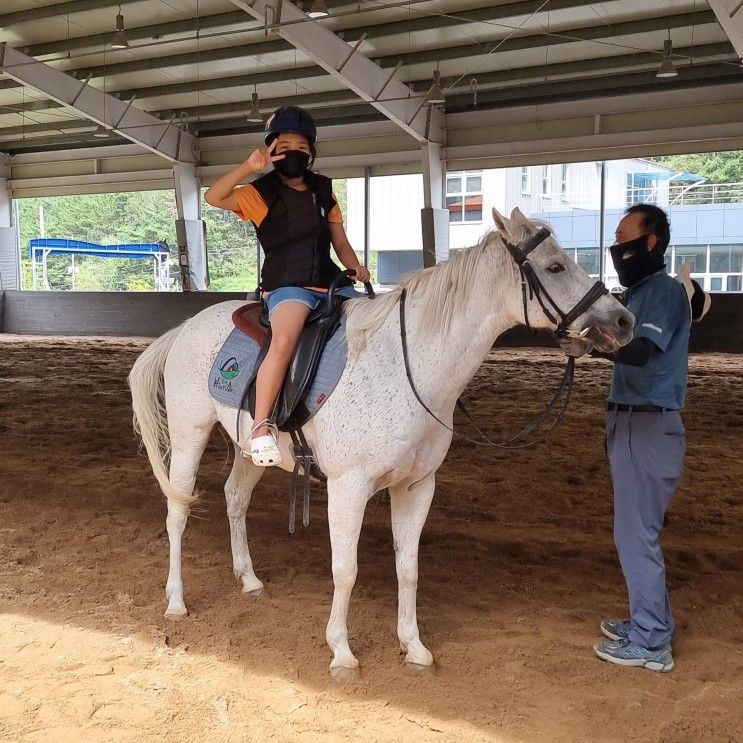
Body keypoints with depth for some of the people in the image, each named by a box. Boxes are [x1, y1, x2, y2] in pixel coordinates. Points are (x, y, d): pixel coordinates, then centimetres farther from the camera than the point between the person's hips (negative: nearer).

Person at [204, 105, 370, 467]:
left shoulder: (324, 192, 17)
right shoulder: (260, 194, 2)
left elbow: (340, 243, 17)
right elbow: (214, 197, -13)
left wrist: (356, 267, -3)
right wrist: (249, 167, -21)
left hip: (331, 283, 6)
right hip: (287, 285, -6)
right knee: (285, 340, -35)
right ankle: (261, 425, -26)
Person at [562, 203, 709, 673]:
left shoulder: (664, 290, -13)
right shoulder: (642, 292, 15)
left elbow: (641, 351, -31)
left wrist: (592, 344, -47)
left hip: (650, 426, -10)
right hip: (632, 422, 10)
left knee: (637, 533, -3)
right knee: (640, 529, 17)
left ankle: (651, 643, 9)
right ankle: (652, 621, 31)